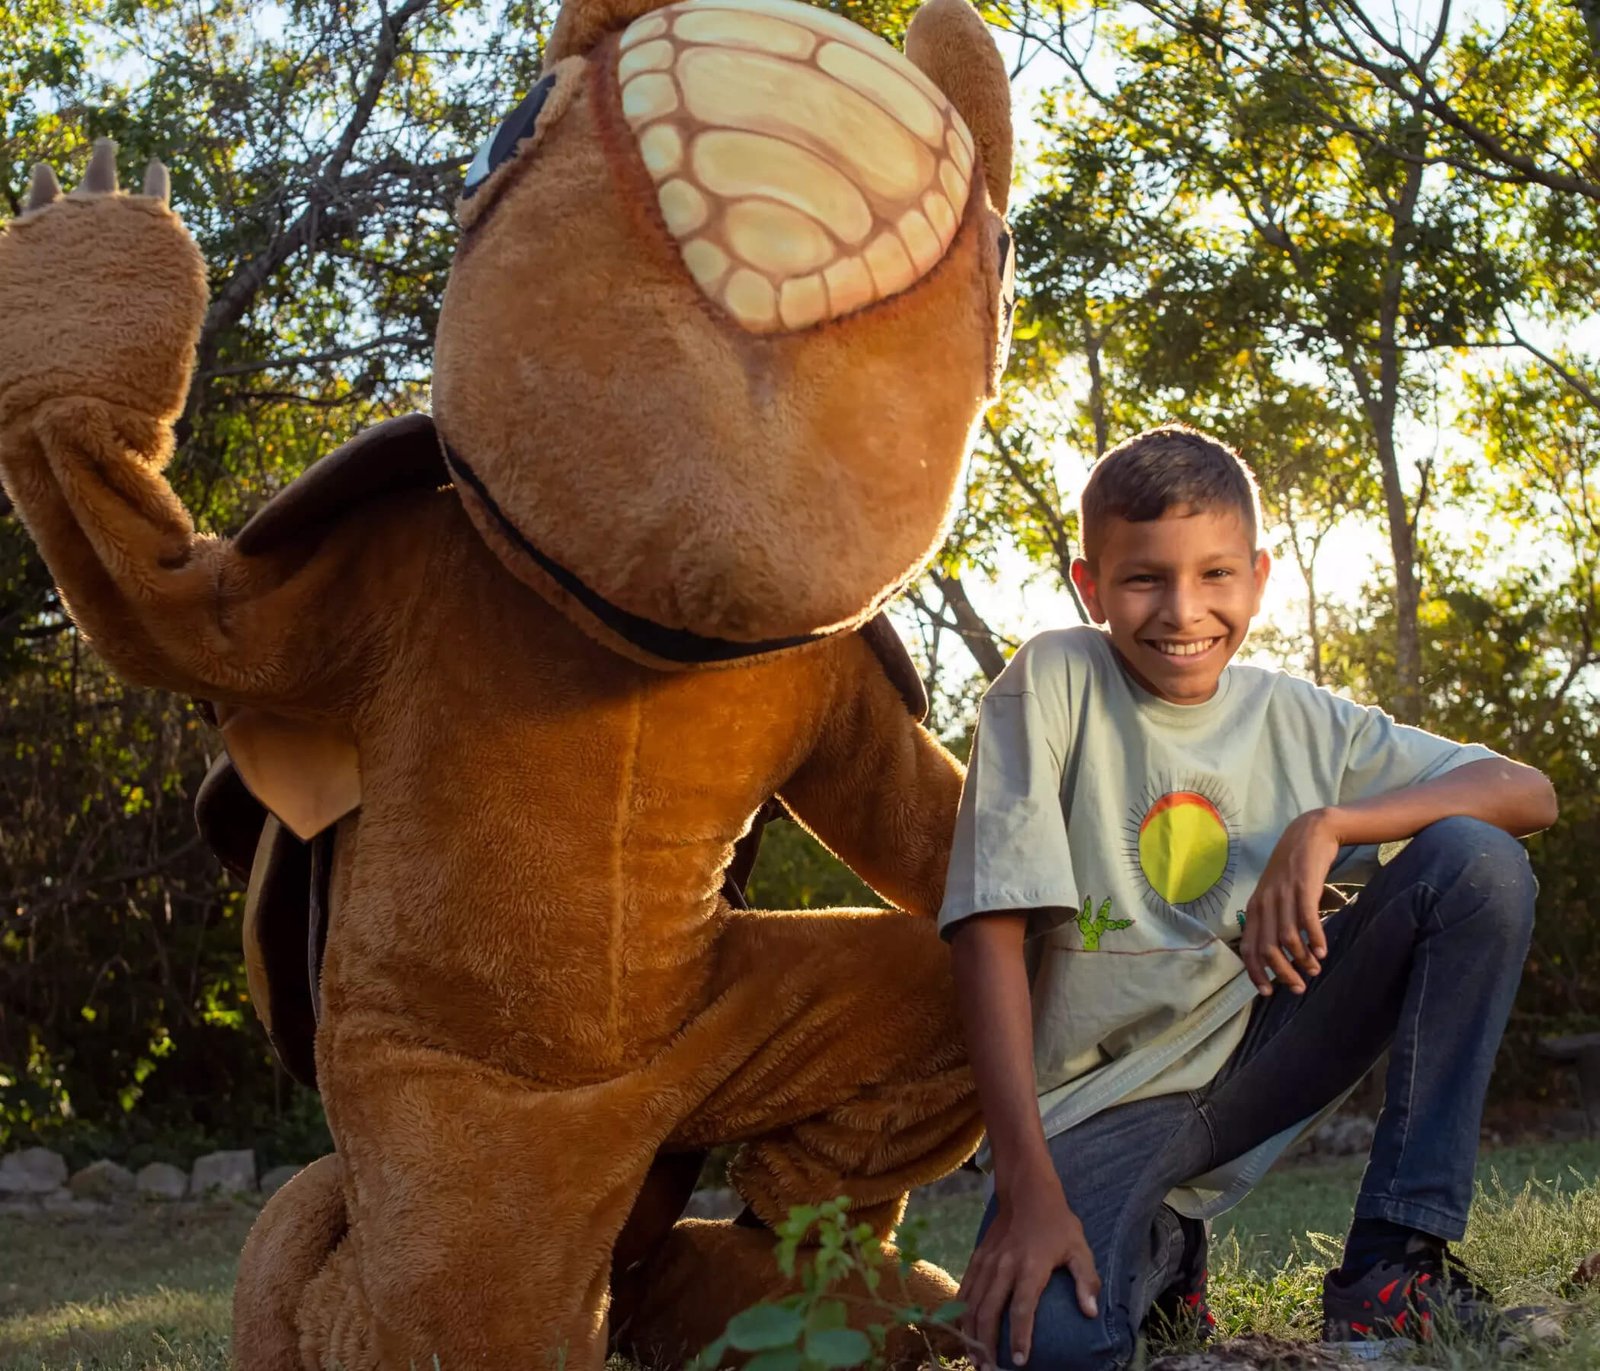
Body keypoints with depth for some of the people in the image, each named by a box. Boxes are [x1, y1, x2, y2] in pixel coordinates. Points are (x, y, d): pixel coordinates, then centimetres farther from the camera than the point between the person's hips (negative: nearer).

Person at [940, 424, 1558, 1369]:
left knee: (1479, 863, -16)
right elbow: (992, 932, -16)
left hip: (1257, 1060, 3)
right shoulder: (1054, 683, -10)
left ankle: (1396, 1263, -13)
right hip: (1103, 1100, -3)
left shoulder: (1299, 720, 1)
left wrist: (1327, 823, -23)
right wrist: (1030, 1189, -24)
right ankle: (1159, 1249, 6)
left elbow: (1530, 794, -5)